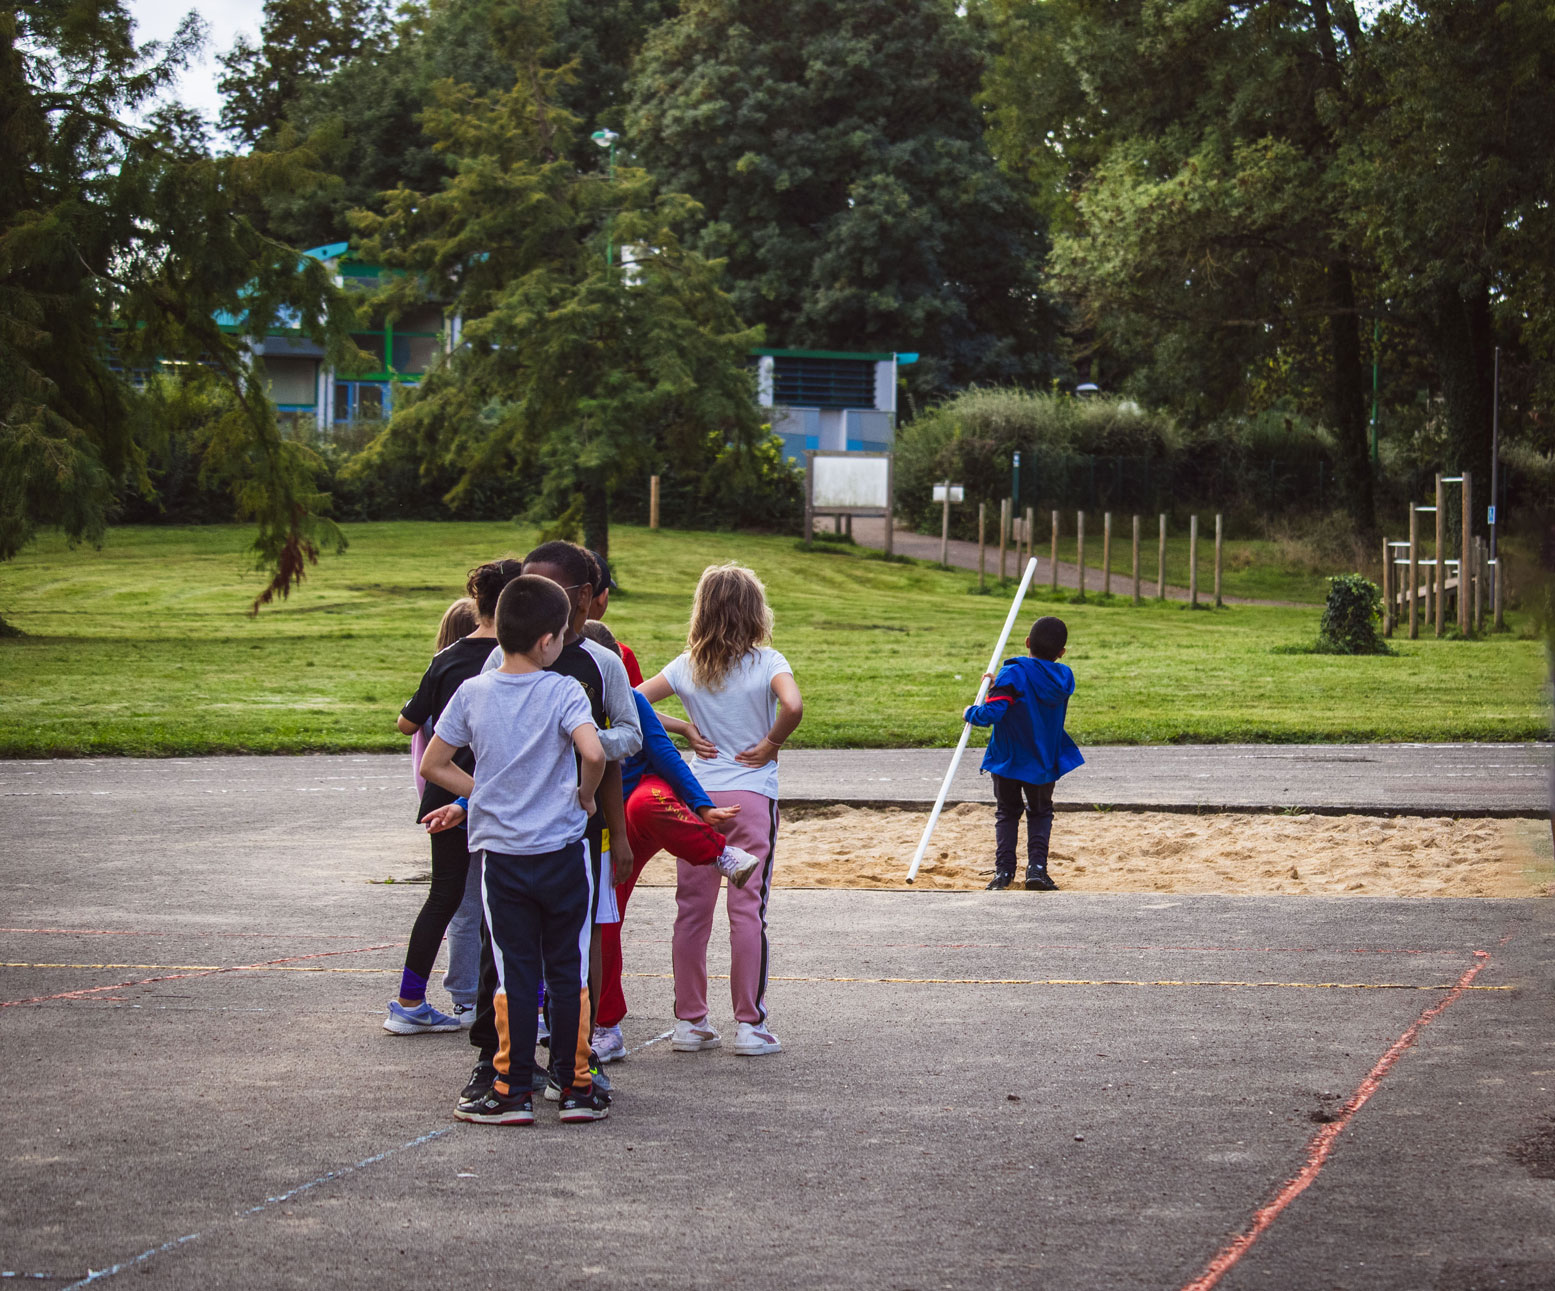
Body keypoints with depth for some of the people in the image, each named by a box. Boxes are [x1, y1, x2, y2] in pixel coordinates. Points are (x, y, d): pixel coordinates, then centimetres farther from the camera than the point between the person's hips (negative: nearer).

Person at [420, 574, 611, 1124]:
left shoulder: (472, 693, -1)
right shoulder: (563, 691, -11)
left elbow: (433, 765, 3)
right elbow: (592, 752, -25)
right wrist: (585, 795, -6)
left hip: (502, 855, 2)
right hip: (563, 851, -2)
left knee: (514, 975, 7)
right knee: (569, 973, 8)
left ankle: (512, 1092, 7)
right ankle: (576, 1088, 13)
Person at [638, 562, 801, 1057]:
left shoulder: (687, 666, 4)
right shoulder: (767, 663, -6)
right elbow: (793, 706, -24)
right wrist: (769, 746, -8)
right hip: (752, 797, -3)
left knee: (692, 910, 8)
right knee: (747, 910, -1)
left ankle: (690, 1021, 12)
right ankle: (750, 1025, 0)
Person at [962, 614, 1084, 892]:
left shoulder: (1014, 674, -20)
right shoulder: (1064, 677, -4)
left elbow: (991, 713, -27)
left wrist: (971, 713, -6)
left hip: (1008, 761, -3)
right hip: (1044, 763, 3)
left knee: (1006, 813, 14)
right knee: (1040, 813, 18)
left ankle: (1004, 870, 5)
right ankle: (1037, 868, 0)